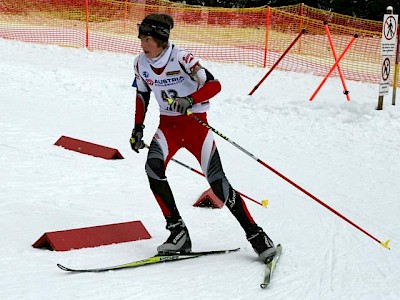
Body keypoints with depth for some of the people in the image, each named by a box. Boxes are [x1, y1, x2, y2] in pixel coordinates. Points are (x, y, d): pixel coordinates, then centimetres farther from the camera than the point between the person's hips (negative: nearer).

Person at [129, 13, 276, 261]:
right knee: (153, 168, -24)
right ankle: (178, 233, -15)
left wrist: (190, 101, -35)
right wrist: (138, 128, 13)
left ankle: (256, 236, 3)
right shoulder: (141, 64, -1)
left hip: (195, 123, -4)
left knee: (218, 182, -11)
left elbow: (214, 85, -19)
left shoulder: (181, 58, -18)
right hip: (168, 125, 4)